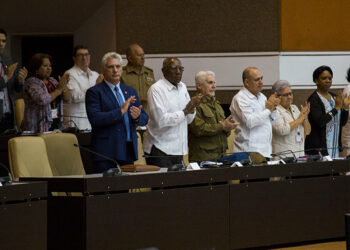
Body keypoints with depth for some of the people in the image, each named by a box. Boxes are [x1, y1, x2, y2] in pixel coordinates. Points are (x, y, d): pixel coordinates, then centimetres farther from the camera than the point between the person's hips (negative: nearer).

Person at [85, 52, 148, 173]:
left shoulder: (130, 91, 18)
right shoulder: (94, 92, 0)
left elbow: (145, 119, 17)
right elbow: (95, 119, -14)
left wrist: (138, 116, -7)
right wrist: (120, 112, -19)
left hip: (129, 153, 5)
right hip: (107, 153, -5)